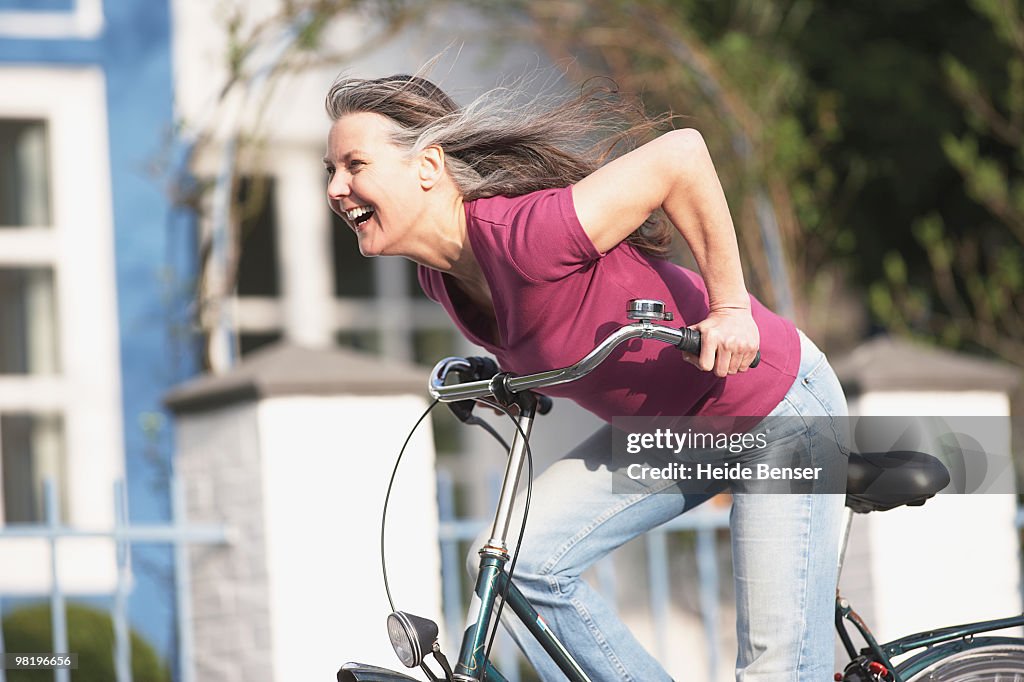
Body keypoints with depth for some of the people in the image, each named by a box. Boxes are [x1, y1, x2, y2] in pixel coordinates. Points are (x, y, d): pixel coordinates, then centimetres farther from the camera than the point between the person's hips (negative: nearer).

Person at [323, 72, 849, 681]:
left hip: (780, 411, -8)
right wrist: (505, 374, 1)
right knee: (516, 563, -9)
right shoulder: (441, 276, -6)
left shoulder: (526, 233, -33)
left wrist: (730, 306, -26)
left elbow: (682, 153, -31)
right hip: (663, 426, 8)